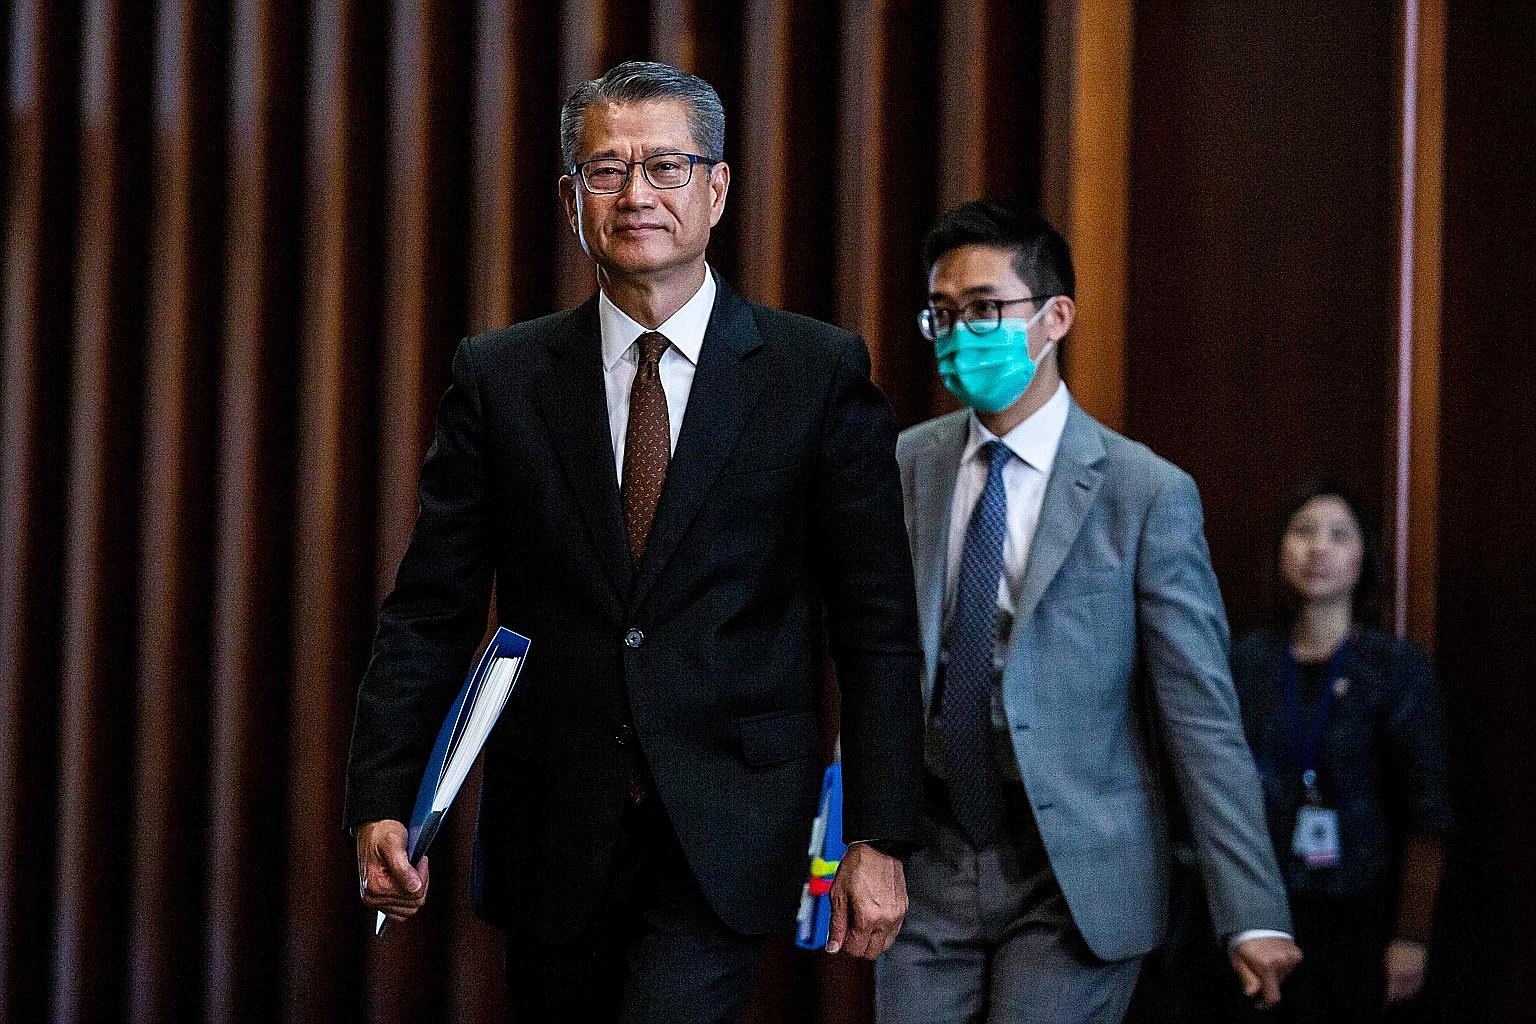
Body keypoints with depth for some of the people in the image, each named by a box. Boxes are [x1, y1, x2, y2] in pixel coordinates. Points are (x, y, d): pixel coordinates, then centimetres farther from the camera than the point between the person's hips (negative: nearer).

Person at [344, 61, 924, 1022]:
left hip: (726, 833, -2)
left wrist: (881, 838, -6)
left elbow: (877, 626, 0)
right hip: (554, 830, 3)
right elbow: (431, 612, 4)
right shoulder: (500, 377, 6)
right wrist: (383, 802, -8)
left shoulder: (822, 372, 0)